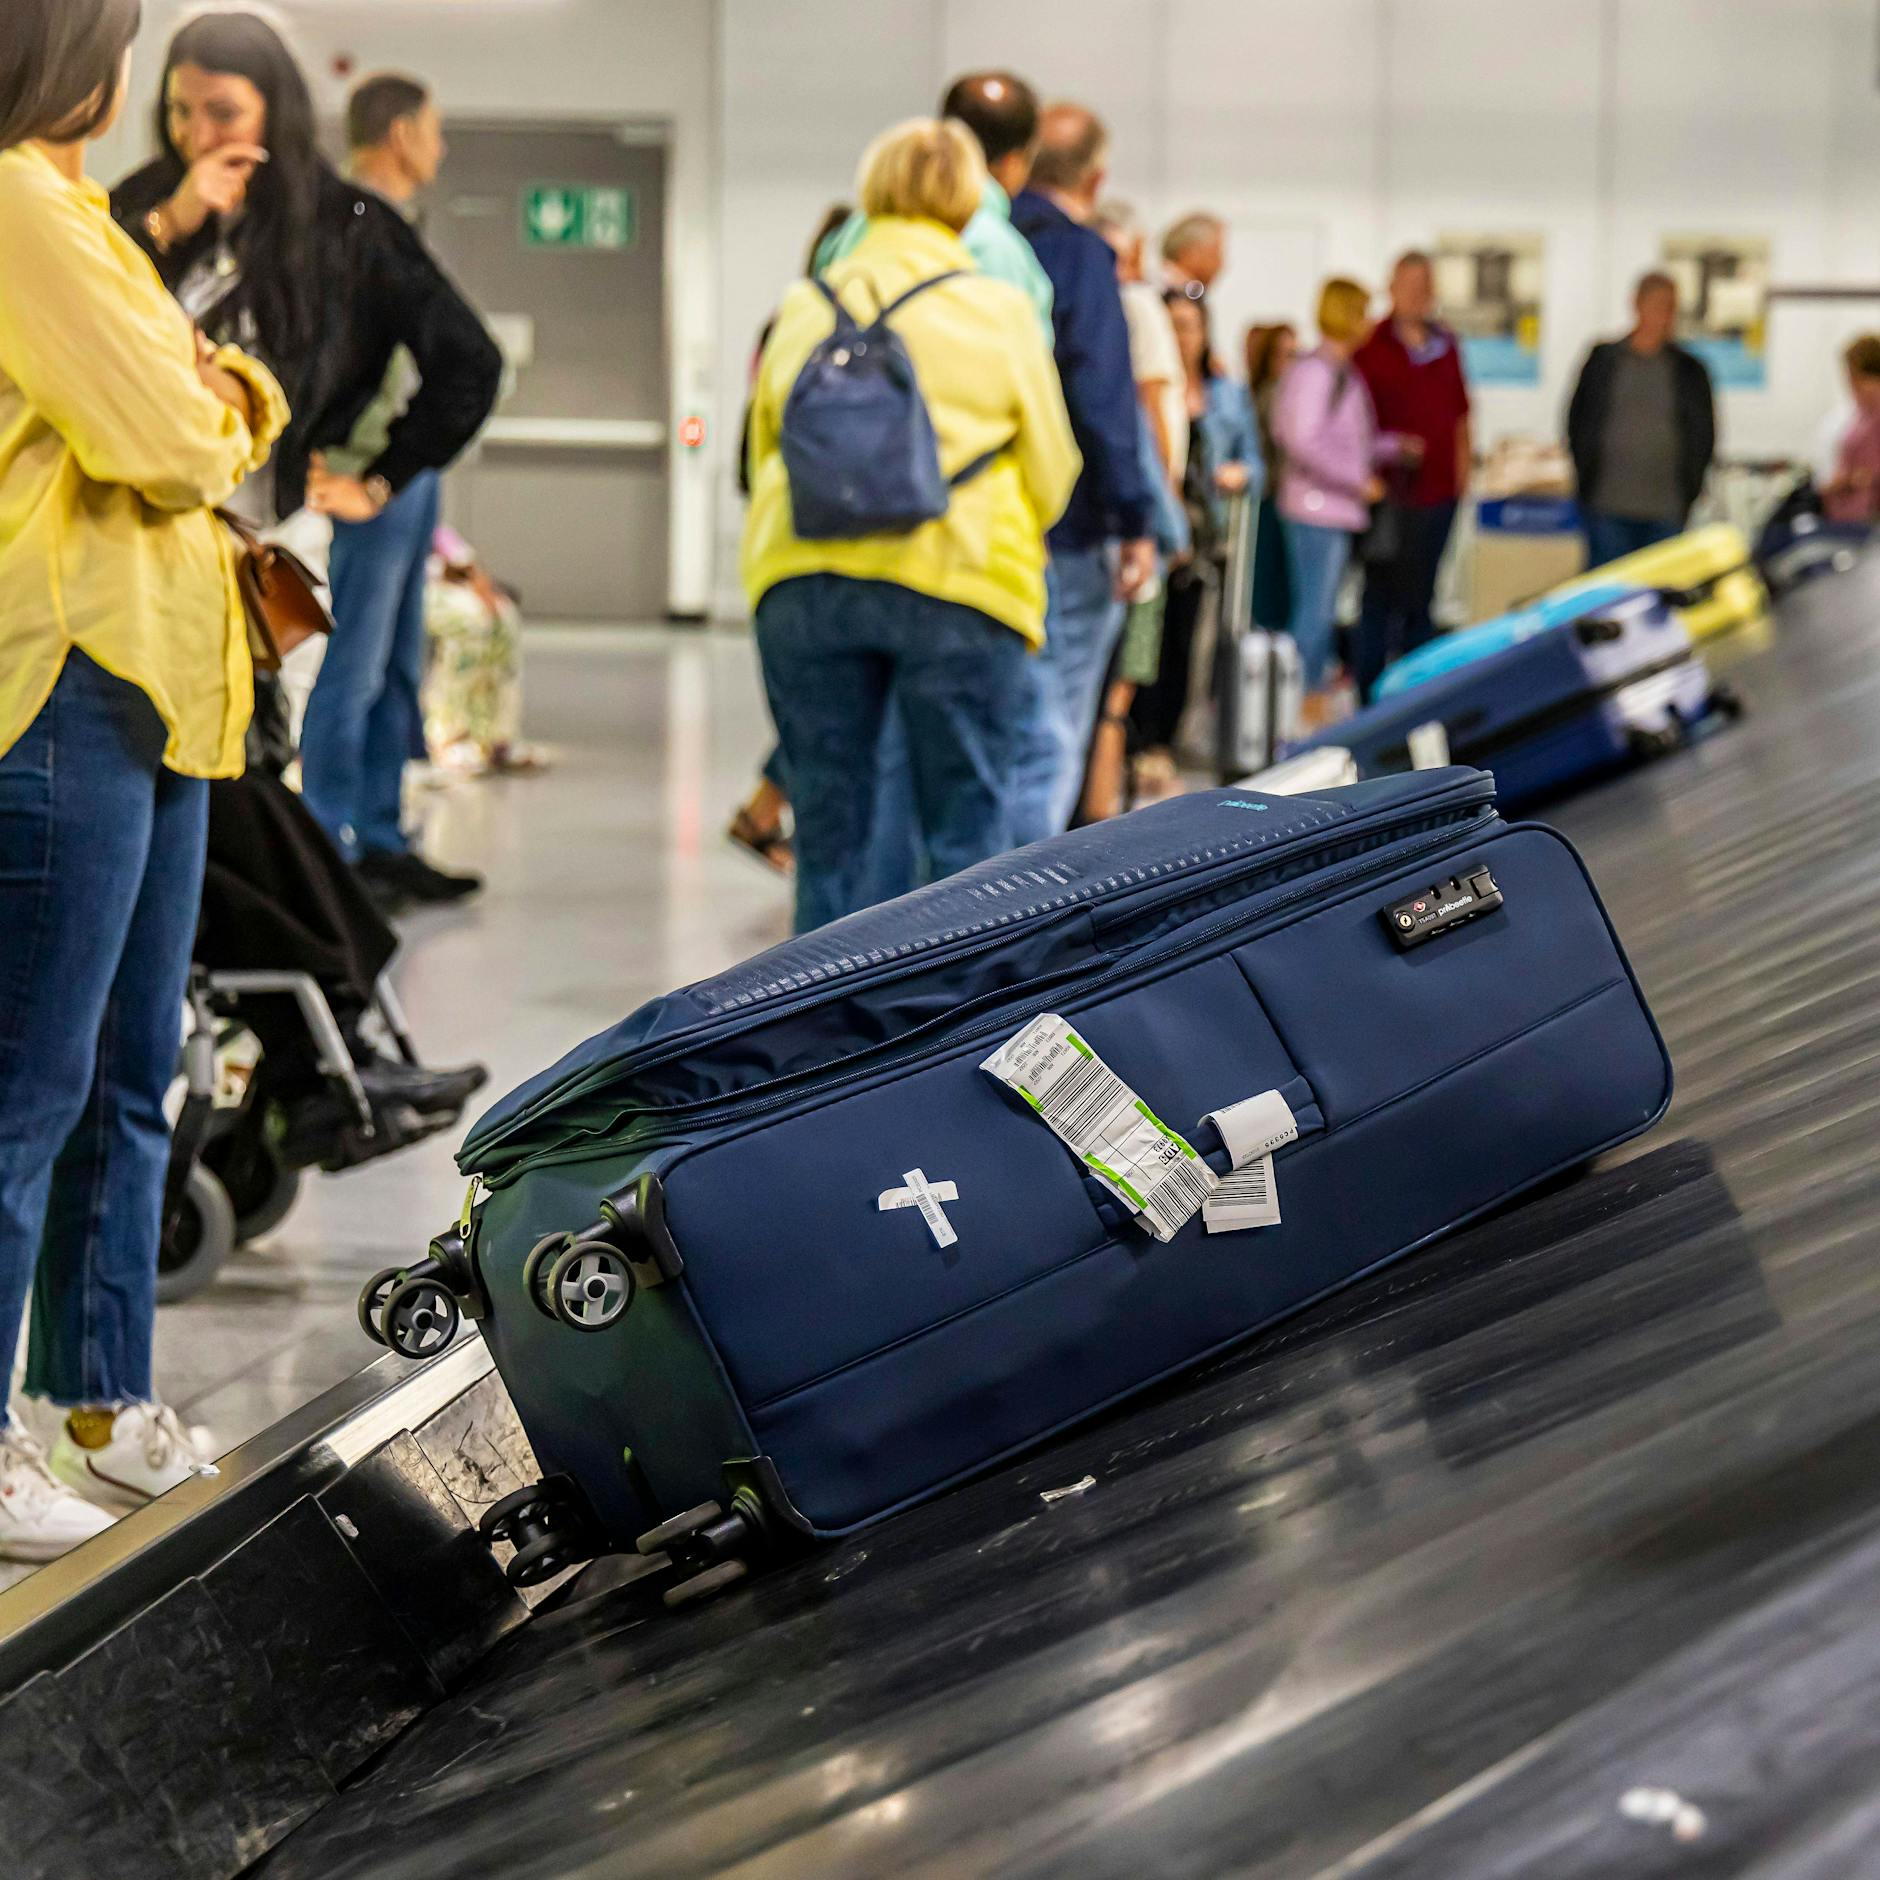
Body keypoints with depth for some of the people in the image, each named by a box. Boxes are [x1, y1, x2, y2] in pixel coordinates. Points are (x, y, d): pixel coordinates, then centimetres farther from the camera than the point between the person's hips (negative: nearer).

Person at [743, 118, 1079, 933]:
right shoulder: (999, 311, 3)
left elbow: (762, 448, 19)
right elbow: (1050, 469, 9)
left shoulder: (803, 309, 12)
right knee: (966, 832, 3)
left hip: (804, 583, 3)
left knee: (827, 827, 10)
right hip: (956, 587, -3)